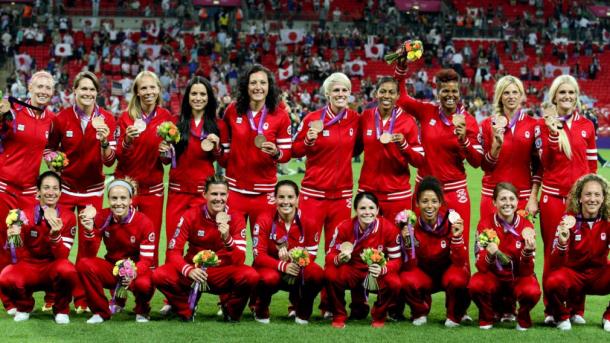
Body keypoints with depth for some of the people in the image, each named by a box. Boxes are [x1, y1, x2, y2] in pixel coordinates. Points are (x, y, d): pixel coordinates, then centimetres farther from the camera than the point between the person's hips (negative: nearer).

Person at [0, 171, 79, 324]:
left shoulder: (68, 217, -8)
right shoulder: (25, 214, -9)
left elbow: (62, 256, -13)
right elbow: (17, 257, -11)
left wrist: (55, 235, -32)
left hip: (54, 270, 0)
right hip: (28, 267, 0)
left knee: (67, 269, -35)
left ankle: (61, 310, -4)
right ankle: (24, 307, 4)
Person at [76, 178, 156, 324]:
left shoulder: (144, 222, -17)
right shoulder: (101, 218, -10)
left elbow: (147, 259, -17)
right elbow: (90, 254, -12)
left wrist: (134, 273, -39)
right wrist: (89, 231, -30)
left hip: (136, 269, -3)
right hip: (111, 268, 3)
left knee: (144, 284, -38)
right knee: (84, 264, -26)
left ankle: (142, 311, 1)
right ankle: (101, 311, -5)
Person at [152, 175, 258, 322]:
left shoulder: (236, 218, -7)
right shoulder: (191, 216, -8)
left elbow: (239, 260, -14)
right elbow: (173, 251, -11)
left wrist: (227, 239, -33)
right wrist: (188, 270, -31)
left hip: (223, 273, 0)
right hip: (194, 270, 0)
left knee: (250, 276, -30)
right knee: (160, 275, -26)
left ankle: (230, 312, 2)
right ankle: (186, 310, 3)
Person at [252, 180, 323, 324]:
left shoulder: (307, 222, -7)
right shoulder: (265, 221, -13)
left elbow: (311, 254, -5)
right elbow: (258, 255, -16)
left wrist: (298, 261, -29)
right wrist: (283, 266, -32)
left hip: (297, 272, 2)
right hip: (270, 269, -2)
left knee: (317, 273, -31)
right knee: (270, 278, -40)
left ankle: (302, 312, 0)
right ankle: (260, 311, -3)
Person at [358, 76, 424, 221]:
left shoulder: (408, 121, -3)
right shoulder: (365, 117, 3)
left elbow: (420, 161, -4)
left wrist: (403, 144, -19)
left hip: (398, 195, -2)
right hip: (367, 192, 2)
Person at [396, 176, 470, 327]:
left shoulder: (451, 220, -19)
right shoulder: (411, 224, -16)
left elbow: (460, 262, -18)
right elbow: (409, 266, -17)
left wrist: (457, 237, -34)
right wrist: (407, 242, -33)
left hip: (449, 270, -1)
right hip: (424, 274, 1)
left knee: (456, 279, -35)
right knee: (407, 280, -30)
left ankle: (455, 315, -3)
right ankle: (420, 312, 2)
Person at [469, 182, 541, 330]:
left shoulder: (526, 226, -12)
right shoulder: (486, 223, -13)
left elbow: (526, 271, -16)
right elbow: (481, 267, -17)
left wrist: (528, 252, -36)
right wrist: (490, 255, -39)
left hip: (518, 278, 0)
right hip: (493, 276, 0)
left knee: (532, 291, -33)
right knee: (475, 285, -32)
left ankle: (523, 318, 2)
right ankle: (487, 317, 0)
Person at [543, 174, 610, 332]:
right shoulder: (569, 220, -14)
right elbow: (555, 264, -19)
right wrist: (562, 243, -40)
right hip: (572, 273, -2)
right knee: (552, 282, -34)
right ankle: (562, 317, -2)